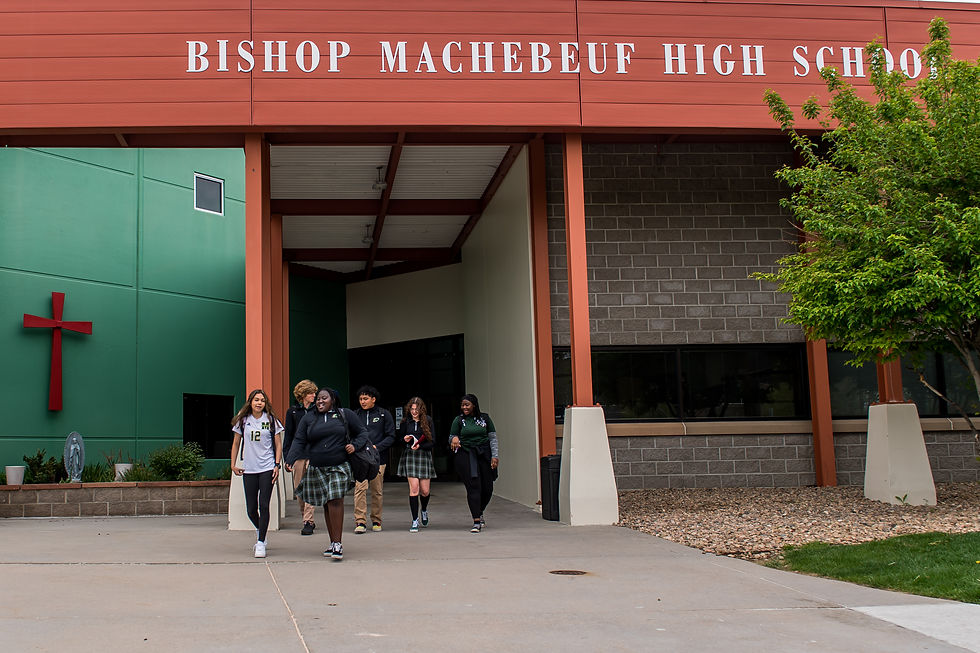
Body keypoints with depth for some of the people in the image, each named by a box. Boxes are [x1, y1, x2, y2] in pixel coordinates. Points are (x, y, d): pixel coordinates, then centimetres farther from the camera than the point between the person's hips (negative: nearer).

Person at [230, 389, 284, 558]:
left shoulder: (271, 420, 2)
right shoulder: (243, 421, 7)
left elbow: (278, 445, 5)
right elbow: (236, 443, 14)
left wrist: (277, 465, -4)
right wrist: (233, 464, 8)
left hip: (267, 468, -2)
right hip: (248, 469, 2)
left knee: (263, 505, -8)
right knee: (251, 509, 4)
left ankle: (261, 543, -2)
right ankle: (260, 530, 34)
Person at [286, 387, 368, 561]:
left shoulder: (345, 415, 6)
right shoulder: (309, 418, 12)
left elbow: (362, 432, 13)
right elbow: (299, 442, 6)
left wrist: (354, 445, -6)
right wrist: (290, 460, -9)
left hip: (339, 467, -3)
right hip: (317, 469, 3)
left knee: (335, 501, -15)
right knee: (326, 505, 6)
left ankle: (338, 543, -13)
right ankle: (333, 543, 13)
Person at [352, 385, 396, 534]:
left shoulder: (384, 415, 4)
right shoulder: (355, 415, 9)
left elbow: (391, 437, 2)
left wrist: (377, 447, -11)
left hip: (378, 458, 0)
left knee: (377, 491, 5)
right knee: (360, 488, -12)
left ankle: (376, 520, 18)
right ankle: (360, 521, -9)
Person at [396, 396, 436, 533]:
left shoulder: (427, 421, 2)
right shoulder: (405, 422, 5)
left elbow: (432, 441, 0)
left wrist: (420, 446, -15)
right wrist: (405, 439, -9)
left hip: (424, 455, 0)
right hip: (410, 456, 0)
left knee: (425, 491, 3)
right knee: (414, 488, -11)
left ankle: (424, 510, 37)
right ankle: (415, 520, -2)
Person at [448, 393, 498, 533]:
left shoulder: (484, 418, 8)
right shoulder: (458, 420, 6)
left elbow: (493, 438, 9)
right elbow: (452, 437, 9)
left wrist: (495, 456, 1)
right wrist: (454, 439, -16)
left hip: (483, 454, 2)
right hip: (465, 455, -2)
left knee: (487, 488, 3)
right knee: (473, 487, -11)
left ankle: (479, 512, 31)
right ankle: (476, 521, -8)